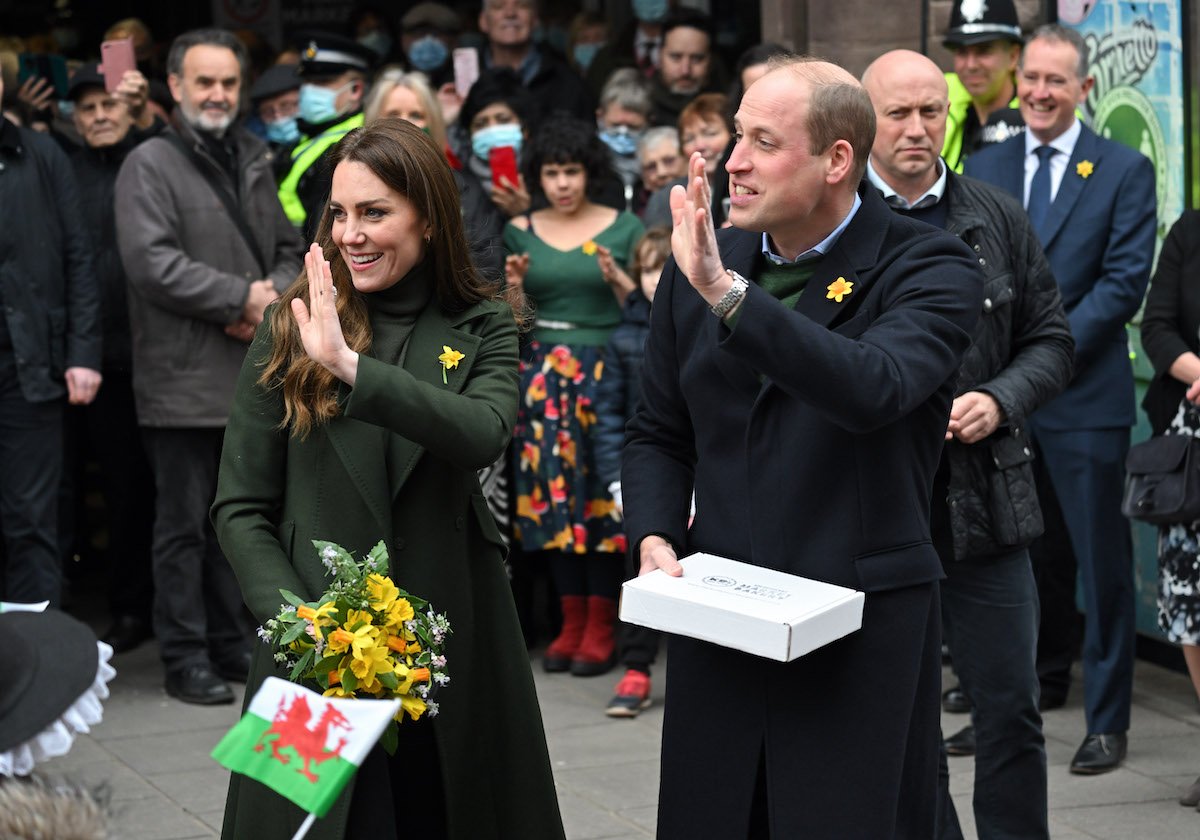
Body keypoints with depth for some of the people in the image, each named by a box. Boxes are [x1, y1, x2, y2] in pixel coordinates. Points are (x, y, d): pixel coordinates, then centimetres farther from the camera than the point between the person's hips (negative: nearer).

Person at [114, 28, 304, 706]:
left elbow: (289, 248, 17)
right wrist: (244, 297, -14)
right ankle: (186, 657, 7)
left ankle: (231, 644, 23)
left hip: (252, 370, 6)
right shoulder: (150, 166, -6)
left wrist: (276, 297, -6)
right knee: (185, 524, 0)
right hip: (185, 379, -6)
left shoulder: (252, 161, 16)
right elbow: (151, 263, -17)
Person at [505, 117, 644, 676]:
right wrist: (515, 288, -7)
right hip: (542, 373, 3)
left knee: (602, 488, -7)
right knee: (552, 491, 0)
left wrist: (618, 280, -14)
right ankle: (572, 620, 8)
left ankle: (603, 625, -2)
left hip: (605, 369, -3)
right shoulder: (521, 232, 10)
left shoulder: (624, 227, 4)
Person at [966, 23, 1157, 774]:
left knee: (1101, 557, 0)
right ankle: (1041, 685, 31)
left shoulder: (1125, 171, -1)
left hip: (1084, 396, -4)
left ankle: (1108, 720, 7)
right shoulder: (983, 168, 10)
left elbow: (1125, 282, -8)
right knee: (1024, 552, 14)